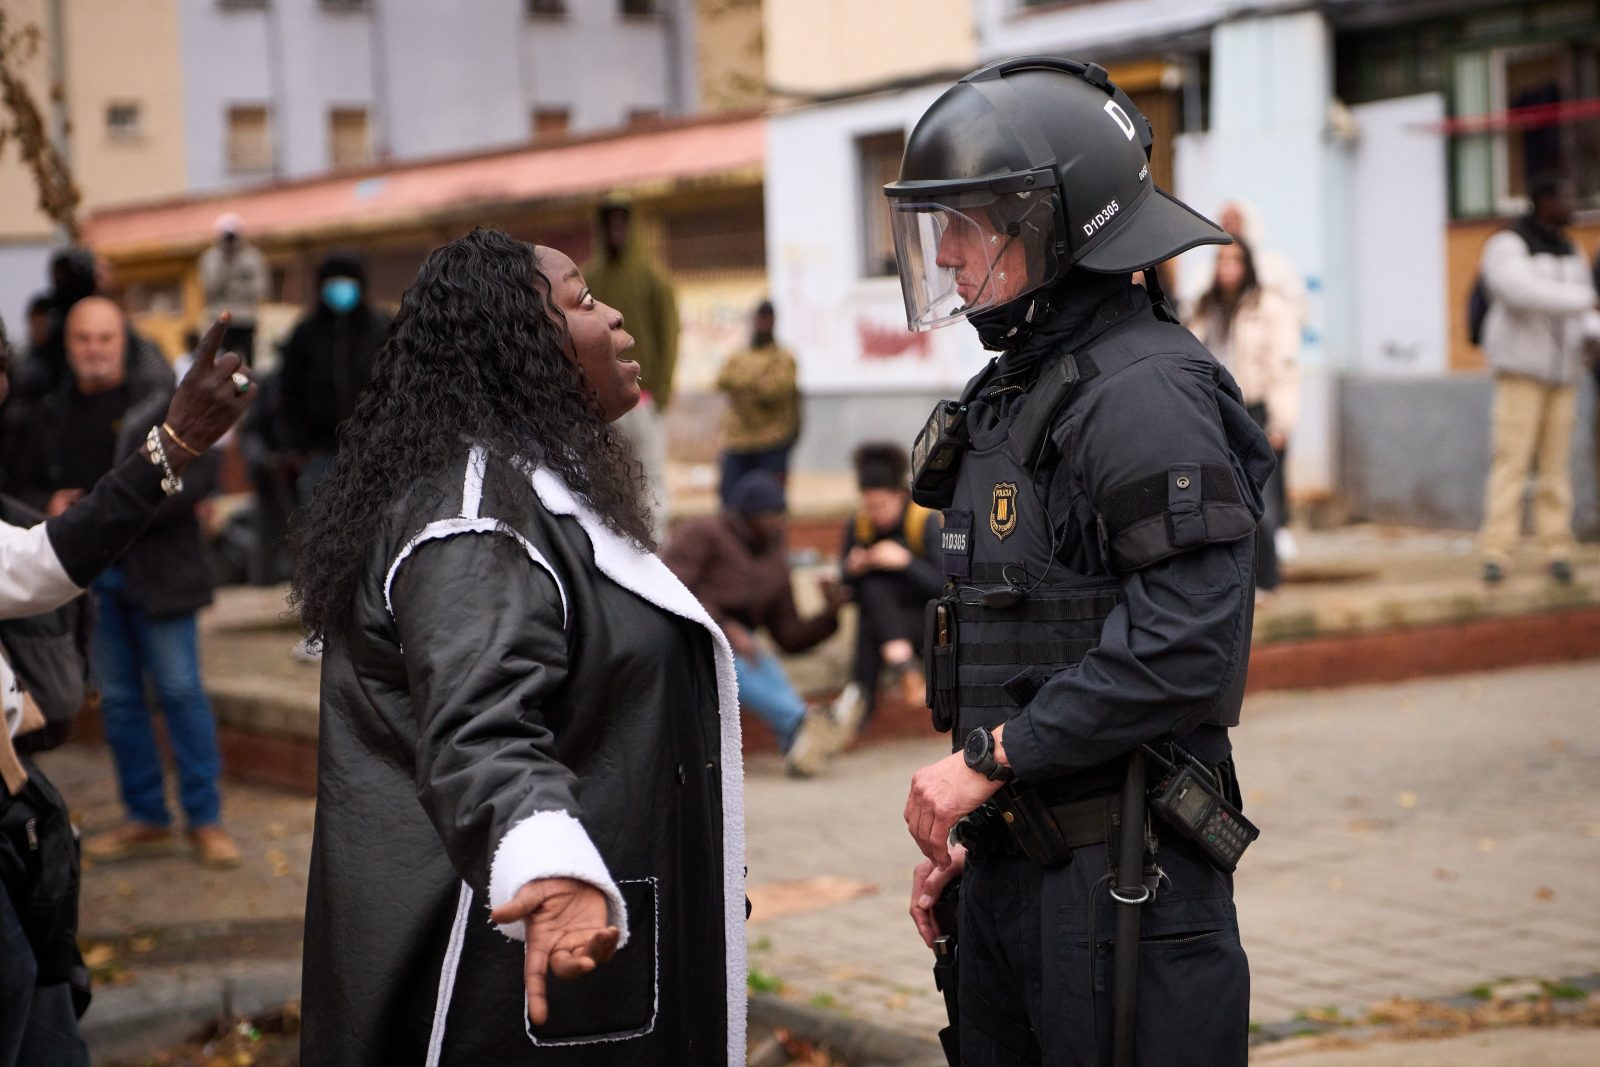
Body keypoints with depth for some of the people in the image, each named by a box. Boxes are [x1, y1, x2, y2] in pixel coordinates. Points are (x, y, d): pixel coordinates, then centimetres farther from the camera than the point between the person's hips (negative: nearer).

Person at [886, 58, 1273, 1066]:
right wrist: (965, 834, 16)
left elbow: (1185, 645, -24)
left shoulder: (1143, 393, -15)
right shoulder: (1013, 394, 14)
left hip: (1122, 871, -9)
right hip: (1013, 864, 9)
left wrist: (991, 758, -18)